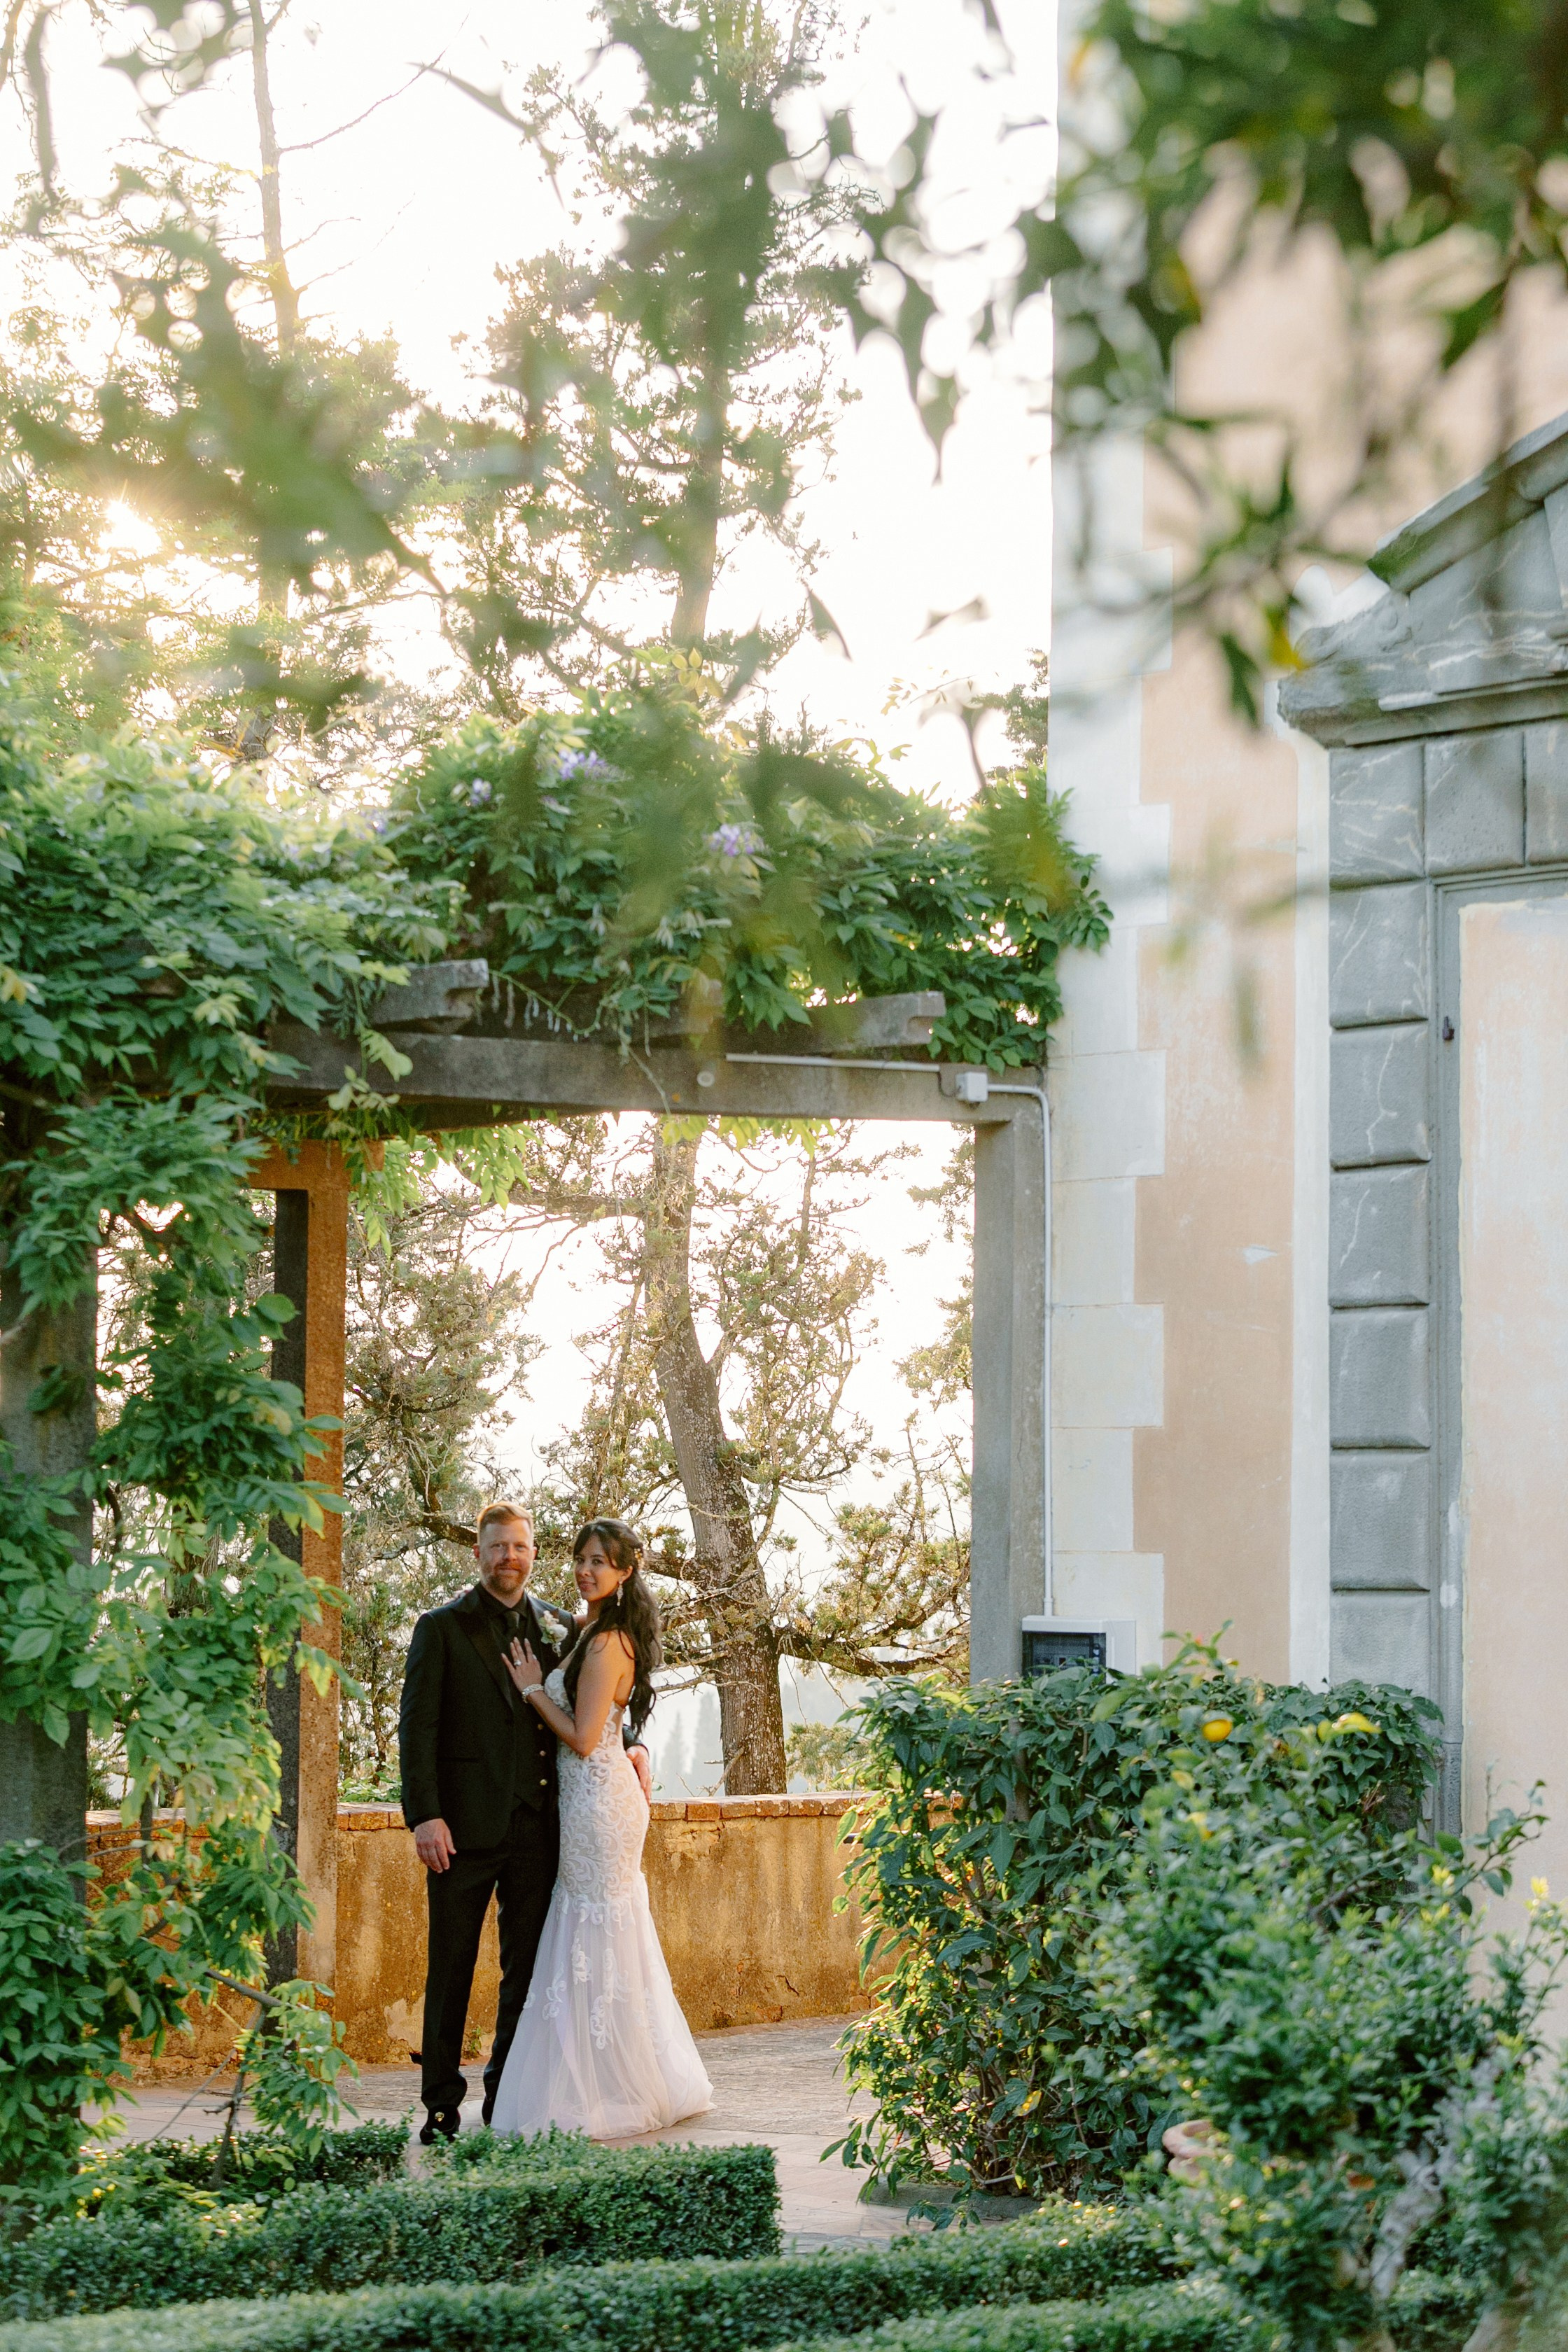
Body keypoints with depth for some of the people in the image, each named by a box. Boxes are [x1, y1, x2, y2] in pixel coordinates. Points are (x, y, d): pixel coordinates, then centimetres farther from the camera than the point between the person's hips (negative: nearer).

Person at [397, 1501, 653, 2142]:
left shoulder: (556, 1628, 12)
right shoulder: (442, 1628, 1)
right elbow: (417, 1727, -5)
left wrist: (630, 1746, 2)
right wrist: (425, 1814, -14)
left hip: (535, 1825, 4)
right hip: (466, 1825, -4)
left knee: (526, 1970, 8)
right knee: (450, 1970, 1)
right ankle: (441, 2108, 7)